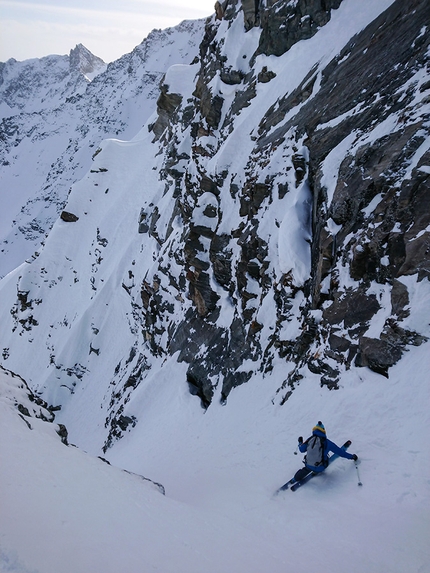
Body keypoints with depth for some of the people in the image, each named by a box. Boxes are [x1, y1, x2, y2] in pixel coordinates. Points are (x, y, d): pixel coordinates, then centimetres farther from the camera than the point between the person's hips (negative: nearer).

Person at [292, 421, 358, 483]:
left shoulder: (310, 439, -3)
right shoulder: (327, 442, -8)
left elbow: (302, 449, 10)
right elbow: (339, 451, 0)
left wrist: (300, 442, 32)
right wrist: (352, 456, 13)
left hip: (308, 466, 2)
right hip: (319, 468, -2)